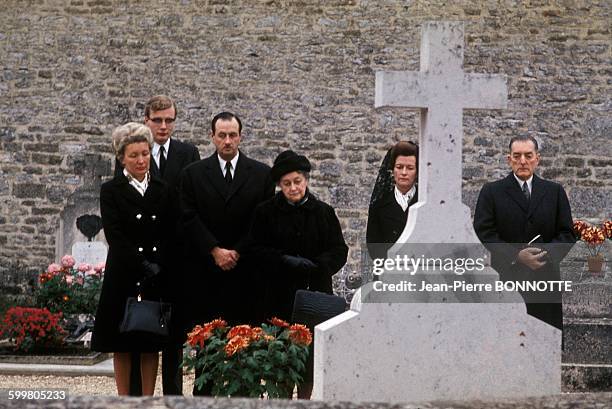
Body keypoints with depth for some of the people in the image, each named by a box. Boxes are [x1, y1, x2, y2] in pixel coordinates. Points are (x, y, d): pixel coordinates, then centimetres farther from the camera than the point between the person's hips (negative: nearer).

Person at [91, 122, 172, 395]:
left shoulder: (162, 191, 10)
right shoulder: (111, 191, 0)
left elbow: (169, 236, 5)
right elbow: (115, 237, -10)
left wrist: (158, 266, -11)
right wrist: (143, 266, -16)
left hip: (157, 279, 3)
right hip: (123, 277, -2)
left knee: (151, 344, 5)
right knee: (122, 344, 3)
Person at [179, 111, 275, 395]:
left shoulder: (262, 174, 7)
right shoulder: (193, 174, 7)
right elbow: (190, 219, 0)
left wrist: (238, 252, -7)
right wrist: (215, 251, -10)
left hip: (247, 271, 0)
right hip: (206, 272, 0)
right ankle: (204, 396, 6)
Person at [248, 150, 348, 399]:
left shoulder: (324, 212, 8)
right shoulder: (266, 212, 4)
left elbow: (339, 251, 7)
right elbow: (257, 251, 0)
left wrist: (316, 265, -12)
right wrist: (285, 261, -15)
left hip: (315, 293, 1)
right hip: (280, 295, -1)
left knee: (311, 351, 1)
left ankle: (305, 399, 10)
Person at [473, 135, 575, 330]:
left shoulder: (555, 192, 12)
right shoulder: (491, 192, 5)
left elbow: (567, 234, 8)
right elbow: (483, 234, -3)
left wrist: (546, 253, -12)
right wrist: (516, 255, -16)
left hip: (545, 280, 2)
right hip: (505, 279, -2)